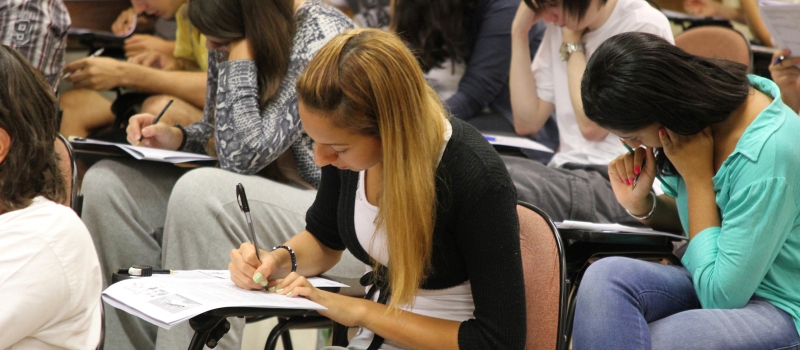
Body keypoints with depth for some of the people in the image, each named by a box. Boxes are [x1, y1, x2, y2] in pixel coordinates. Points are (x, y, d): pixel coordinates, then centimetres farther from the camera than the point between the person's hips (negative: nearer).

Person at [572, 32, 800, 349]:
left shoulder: (768, 153, -25)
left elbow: (722, 294, -20)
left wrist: (697, 177, -18)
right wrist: (641, 204, -6)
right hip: (720, 282, 7)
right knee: (607, 277, -24)